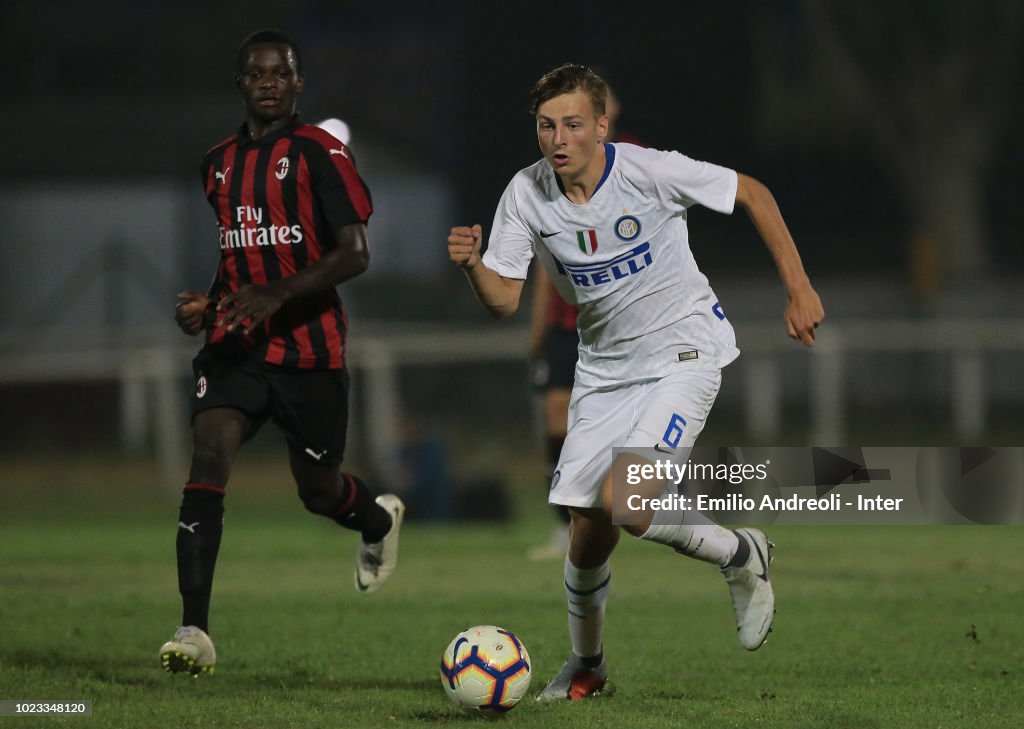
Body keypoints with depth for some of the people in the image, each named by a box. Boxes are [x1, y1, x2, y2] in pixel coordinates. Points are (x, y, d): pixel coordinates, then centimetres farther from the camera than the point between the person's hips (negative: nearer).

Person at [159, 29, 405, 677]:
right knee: (208, 458, -19)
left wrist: (276, 294, -26)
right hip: (235, 346, 4)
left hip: (310, 348, -4)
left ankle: (379, 519, 50)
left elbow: (355, 254, -14)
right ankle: (195, 633, -25)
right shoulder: (220, 163, 12)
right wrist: (205, 302, 7)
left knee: (319, 490, 9)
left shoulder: (320, 153, -7)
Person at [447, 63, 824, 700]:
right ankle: (586, 666, 26)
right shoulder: (526, 195, -8)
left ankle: (743, 558, 3)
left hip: (685, 349, -5)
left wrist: (799, 288, -7)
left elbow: (753, 194, -6)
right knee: (588, 529, 0)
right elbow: (503, 300, -6)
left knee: (622, 501, -24)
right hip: (605, 365, 5)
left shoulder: (649, 171, -19)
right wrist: (471, 265, -28)